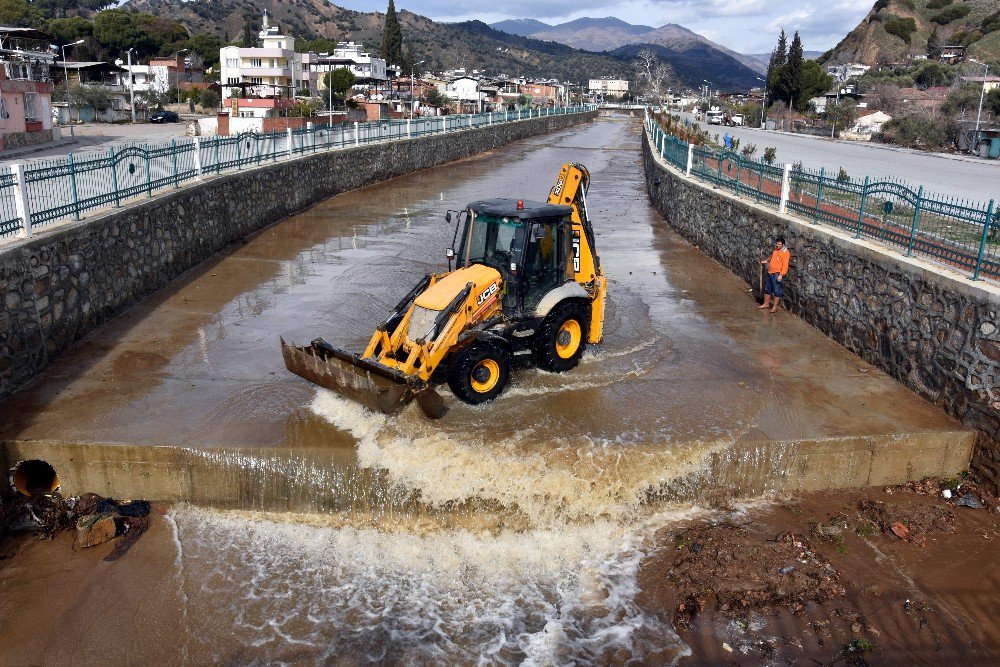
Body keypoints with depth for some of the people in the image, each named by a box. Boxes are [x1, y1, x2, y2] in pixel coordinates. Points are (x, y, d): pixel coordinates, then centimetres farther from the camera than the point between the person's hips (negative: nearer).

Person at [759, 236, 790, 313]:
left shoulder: (785, 253, -16)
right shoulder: (776, 250, 11)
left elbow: (785, 265, -20)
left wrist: (781, 275, -25)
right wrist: (766, 261, 19)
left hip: (777, 274, -9)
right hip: (770, 273, 9)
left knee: (776, 290, -1)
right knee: (767, 289, 16)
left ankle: (775, 307, 6)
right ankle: (766, 304, 28)